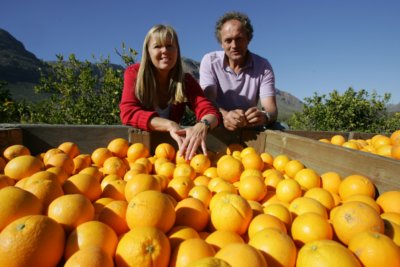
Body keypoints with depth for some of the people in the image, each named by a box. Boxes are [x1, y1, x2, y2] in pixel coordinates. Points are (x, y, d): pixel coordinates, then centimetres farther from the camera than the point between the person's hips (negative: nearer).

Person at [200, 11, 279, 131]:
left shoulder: (263, 66, -5)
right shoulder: (209, 61, -7)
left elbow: (271, 109, -15)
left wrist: (264, 116, -40)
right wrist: (224, 115, -42)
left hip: (249, 127, 1)